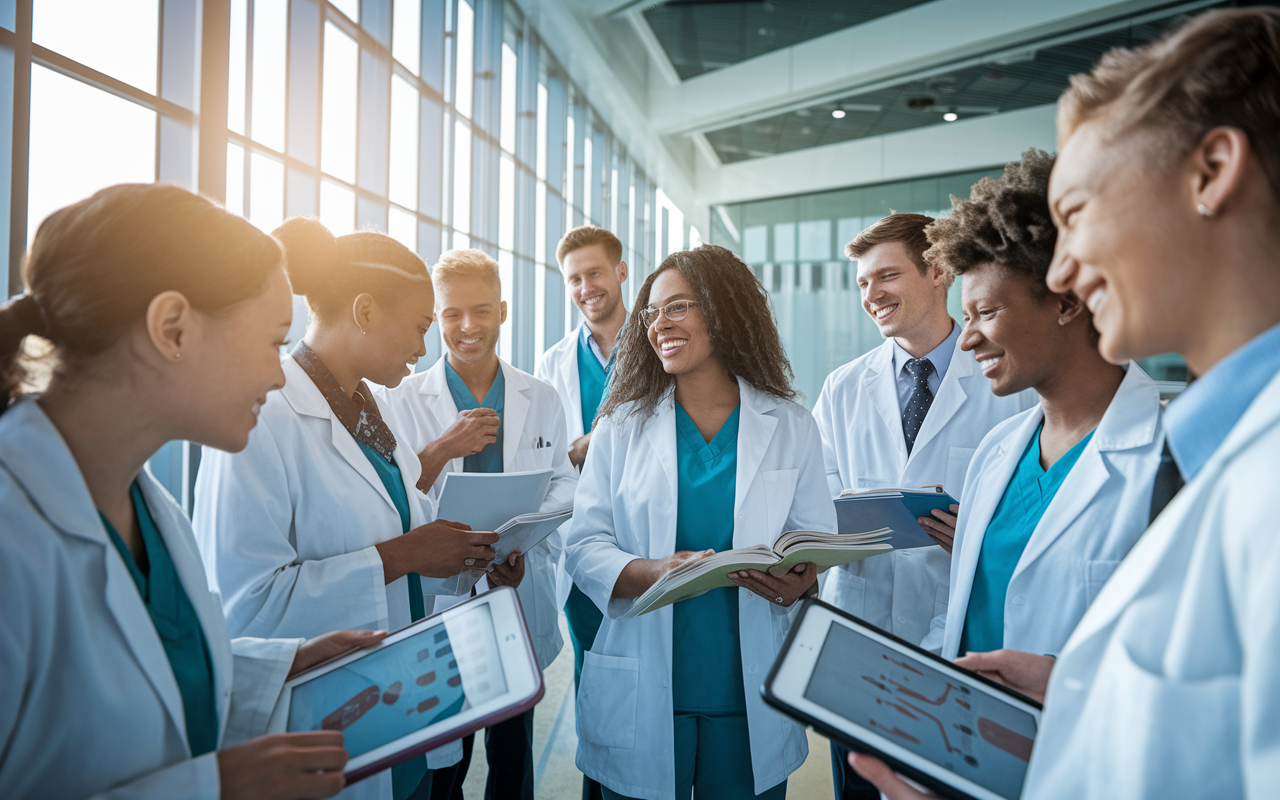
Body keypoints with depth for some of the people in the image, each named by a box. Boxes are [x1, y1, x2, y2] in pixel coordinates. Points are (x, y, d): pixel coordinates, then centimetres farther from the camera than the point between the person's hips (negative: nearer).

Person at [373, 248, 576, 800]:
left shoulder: (541, 400, 5)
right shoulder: (398, 402, -2)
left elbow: (564, 487, 4)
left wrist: (526, 543, -13)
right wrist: (442, 450, -20)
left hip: (520, 607, 2)